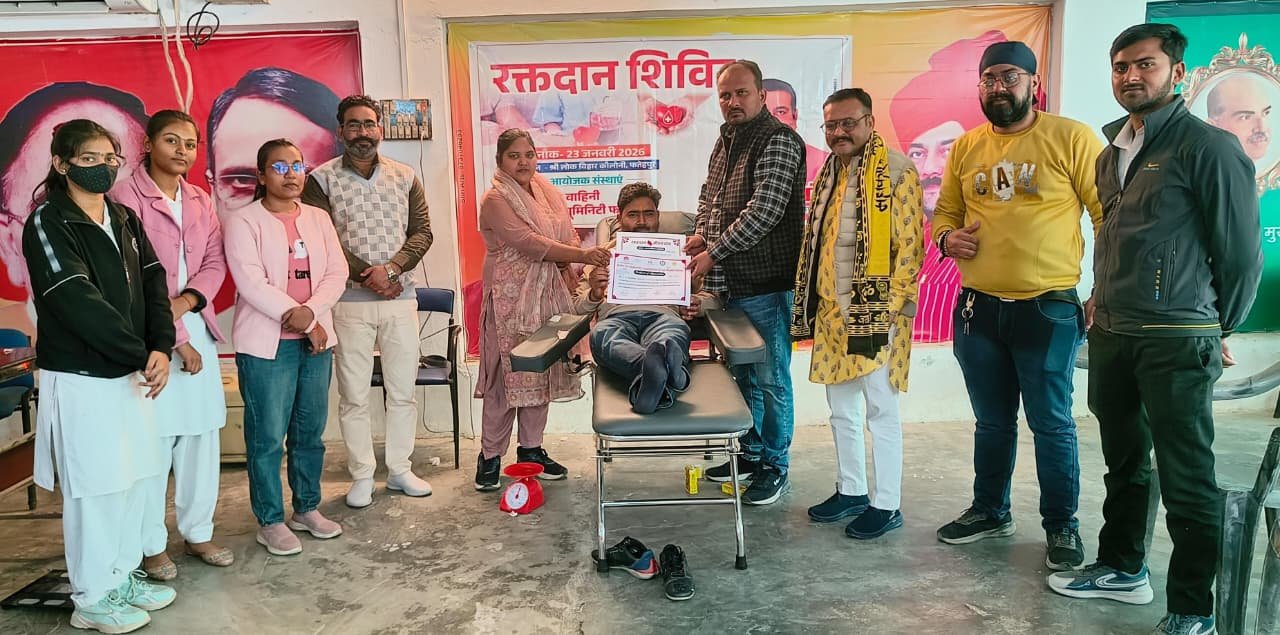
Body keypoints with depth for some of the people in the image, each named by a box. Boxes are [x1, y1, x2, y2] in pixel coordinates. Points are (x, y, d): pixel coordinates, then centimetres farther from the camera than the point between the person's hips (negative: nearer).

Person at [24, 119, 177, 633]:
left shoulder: (124, 219, 10)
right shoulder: (48, 223, -10)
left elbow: (152, 283, 3)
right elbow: (78, 303, -19)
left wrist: (161, 347, -11)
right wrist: (140, 354, -17)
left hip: (131, 373, 7)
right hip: (81, 378, -6)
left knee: (135, 479, 13)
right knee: (95, 488, 2)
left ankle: (123, 577, 29)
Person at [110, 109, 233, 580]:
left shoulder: (200, 201, 13)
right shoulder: (125, 197, -7)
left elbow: (215, 262, 8)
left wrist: (186, 301, -12)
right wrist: (173, 337, -12)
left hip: (197, 327, 6)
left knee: (202, 435, 9)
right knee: (152, 440, -2)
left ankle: (198, 532, 22)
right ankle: (151, 546, 12)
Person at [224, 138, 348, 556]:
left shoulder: (318, 218, 11)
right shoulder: (243, 222, -5)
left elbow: (336, 272, 3)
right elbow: (251, 283, -15)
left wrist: (311, 311, -13)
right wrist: (296, 317, -17)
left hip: (315, 340, 5)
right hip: (266, 343, -5)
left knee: (310, 432, 12)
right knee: (268, 437, 1)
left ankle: (306, 509, 27)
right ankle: (270, 522, 13)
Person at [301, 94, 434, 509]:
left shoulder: (404, 177, 8)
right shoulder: (322, 179, 0)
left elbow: (422, 231, 4)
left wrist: (391, 268, -12)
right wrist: (366, 273, -15)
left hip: (400, 298, 3)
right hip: (350, 302, -2)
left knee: (403, 390, 9)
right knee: (353, 395, 5)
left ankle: (400, 469, 23)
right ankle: (362, 476, 18)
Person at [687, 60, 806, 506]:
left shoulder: (778, 141, -12)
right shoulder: (725, 140, 14)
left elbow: (764, 210, -21)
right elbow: (709, 193, 24)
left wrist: (715, 253, -19)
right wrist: (702, 233, 5)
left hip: (765, 284, -8)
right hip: (730, 284, 9)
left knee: (770, 380, 3)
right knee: (742, 374, 18)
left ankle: (775, 468, 16)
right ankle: (750, 452, 33)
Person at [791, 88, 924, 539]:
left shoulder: (896, 171, -9)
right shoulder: (829, 173, 14)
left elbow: (909, 245, -14)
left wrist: (888, 307, -18)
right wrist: (809, 304, 16)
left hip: (877, 314, -8)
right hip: (832, 314, 8)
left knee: (880, 411, 1)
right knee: (841, 409, 15)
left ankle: (887, 505, 13)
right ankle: (851, 491, 29)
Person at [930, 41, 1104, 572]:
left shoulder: (1071, 139, -6)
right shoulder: (965, 147, 7)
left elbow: (1111, 217, -6)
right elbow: (946, 210, 19)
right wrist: (946, 237, -4)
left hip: (1048, 309, -4)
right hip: (979, 307, 4)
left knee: (1051, 425, 6)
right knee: (992, 422, 17)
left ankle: (1061, 527, 24)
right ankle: (990, 511, 34)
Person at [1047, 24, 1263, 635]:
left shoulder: (1208, 147, -10)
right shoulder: (1112, 153, 13)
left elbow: (1241, 251, -8)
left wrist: (1217, 329, 1)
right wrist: (1102, 306, 16)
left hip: (1176, 343, -7)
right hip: (1110, 335, 7)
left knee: (1187, 480, 1)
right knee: (1124, 463, 18)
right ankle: (1123, 569, 34)